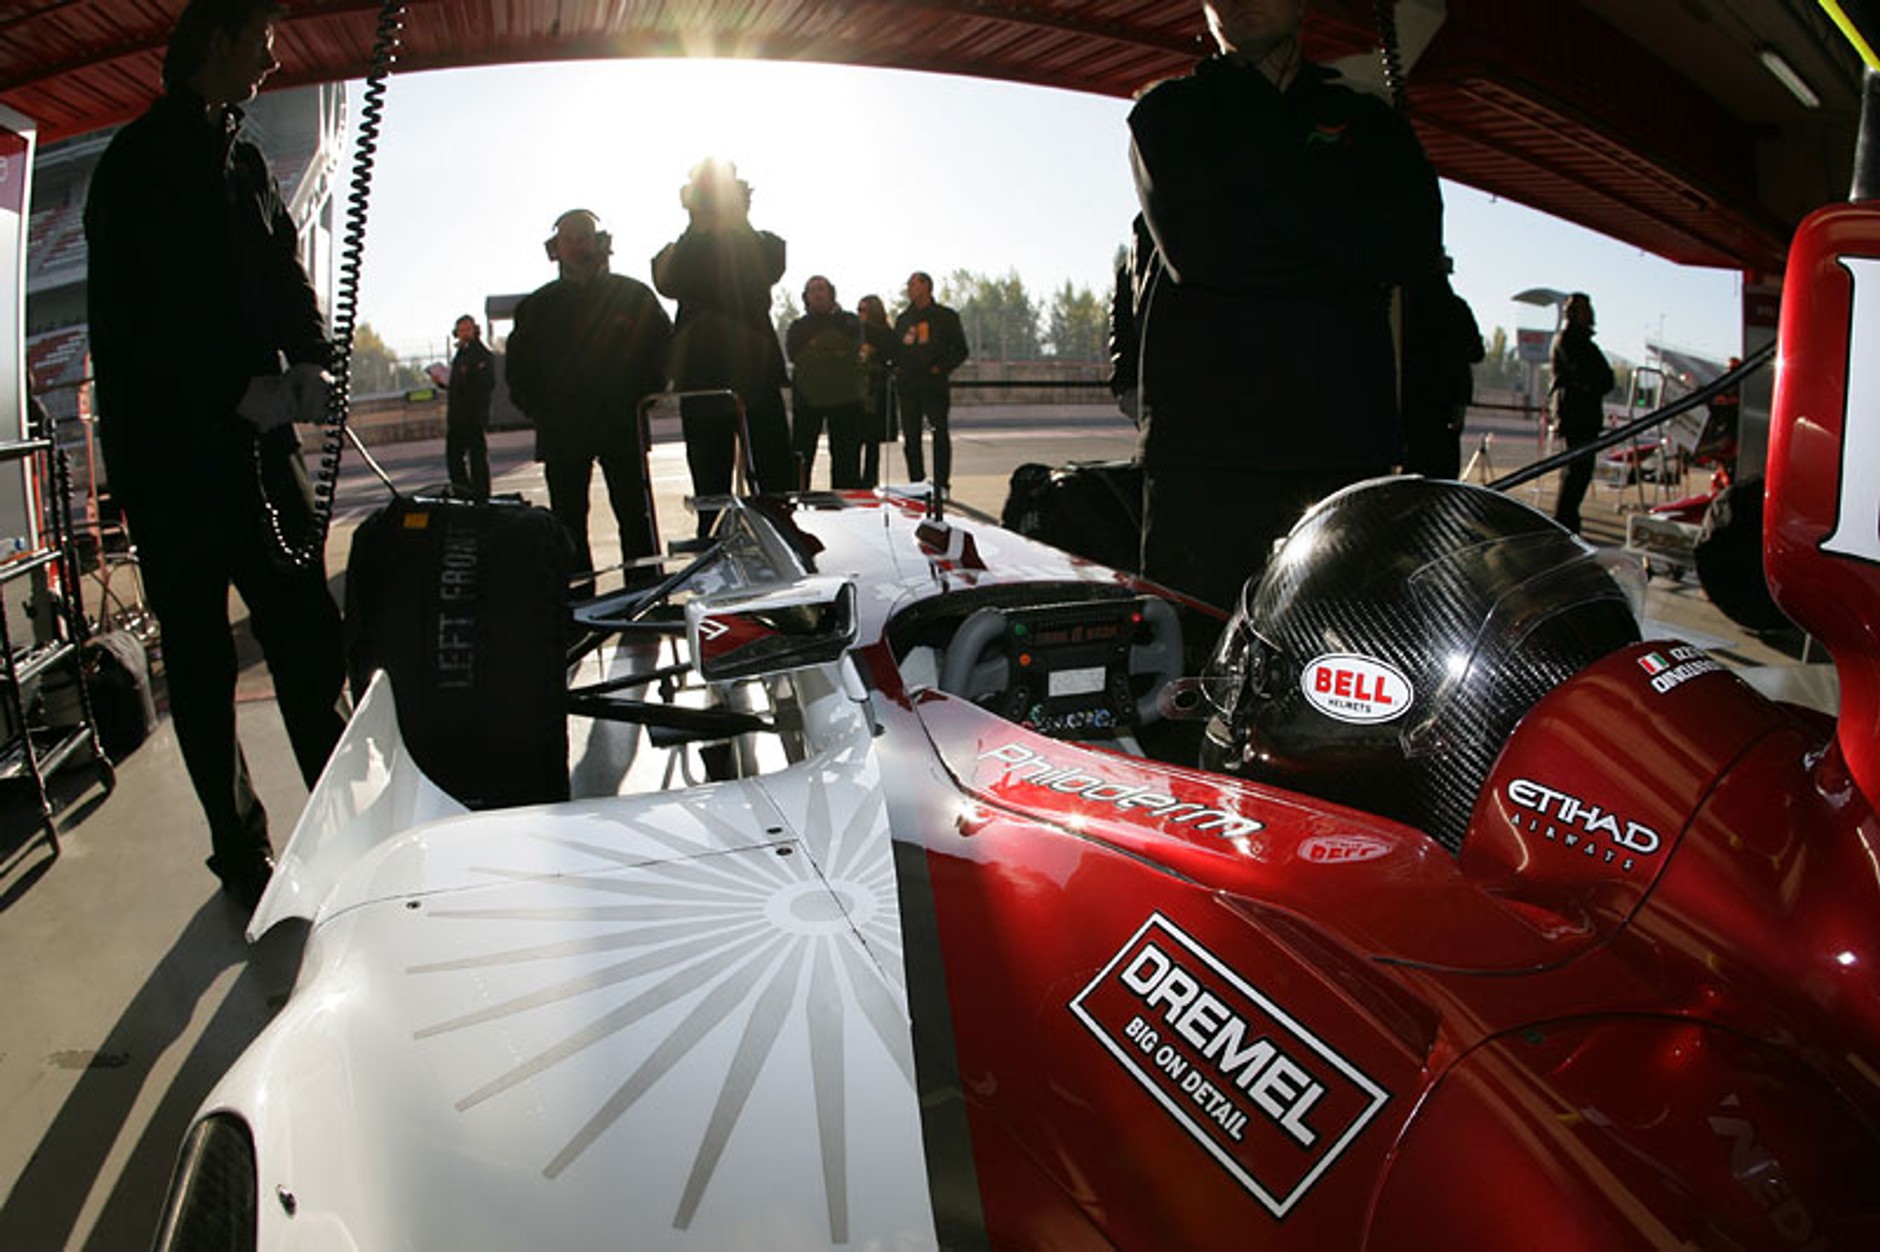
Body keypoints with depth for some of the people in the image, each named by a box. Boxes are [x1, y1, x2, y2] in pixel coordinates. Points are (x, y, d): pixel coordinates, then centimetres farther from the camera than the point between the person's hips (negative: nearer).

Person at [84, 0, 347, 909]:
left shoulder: (245, 163, 19)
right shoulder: (140, 162, -1)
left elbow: (287, 278, 13)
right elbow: (138, 314, -10)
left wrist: (310, 364, -6)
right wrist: (238, 392, -18)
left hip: (260, 441, 5)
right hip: (171, 450, -5)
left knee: (307, 631, 2)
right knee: (201, 656, 3)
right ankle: (242, 854, 11)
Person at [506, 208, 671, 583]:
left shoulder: (633, 295, 5)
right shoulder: (537, 306, 9)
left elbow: (664, 346, 8)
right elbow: (519, 369, 13)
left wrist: (642, 398, -1)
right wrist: (540, 412, 1)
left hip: (623, 429, -2)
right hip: (561, 435, 2)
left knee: (636, 520, 1)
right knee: (568, 526, 4)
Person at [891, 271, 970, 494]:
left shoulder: (946, 316, 3)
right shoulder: (903, 318, 16)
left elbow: (960, 349, 1)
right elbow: (894, 348, 23)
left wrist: (941, 368, -10)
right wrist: (897, 367, 5)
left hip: (934, 384, -5)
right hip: (907, 385, 5)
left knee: (939, 435, -5)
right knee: (911, 437, 5)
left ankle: (941, 484, -1)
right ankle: (916, 483, 13)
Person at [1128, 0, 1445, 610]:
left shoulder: (1367, 122, 20)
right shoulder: (1167, 115, 15)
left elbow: (1415, 242, -1)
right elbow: (1195, 246, -5)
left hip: (1344, 429, 2)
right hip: (1203, 429, -2)